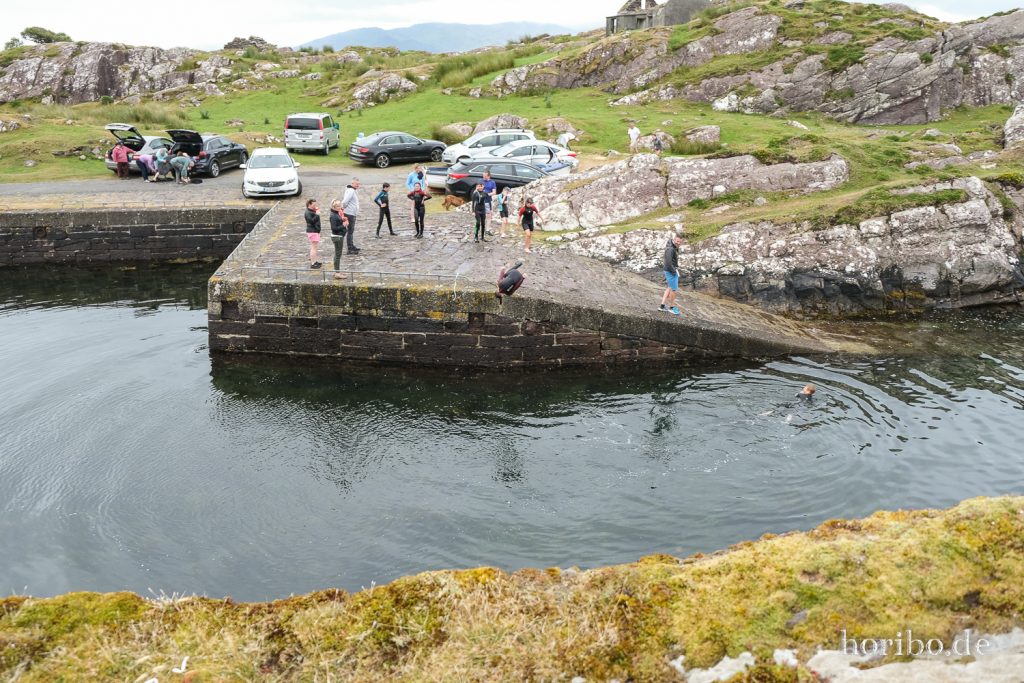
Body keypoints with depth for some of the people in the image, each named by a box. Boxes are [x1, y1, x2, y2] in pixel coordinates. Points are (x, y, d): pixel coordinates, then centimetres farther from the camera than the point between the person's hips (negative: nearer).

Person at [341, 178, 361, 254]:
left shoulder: (354, 190, 13)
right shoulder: (350, 191, -19)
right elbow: (345, 201, -28)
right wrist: (343, 207, -14)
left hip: (353, 214, 10)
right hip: (349, 214, -10)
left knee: (351, 230, 20)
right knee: (350, 231, -6)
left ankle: (351, 246, 32)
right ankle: (350, 249, -3)